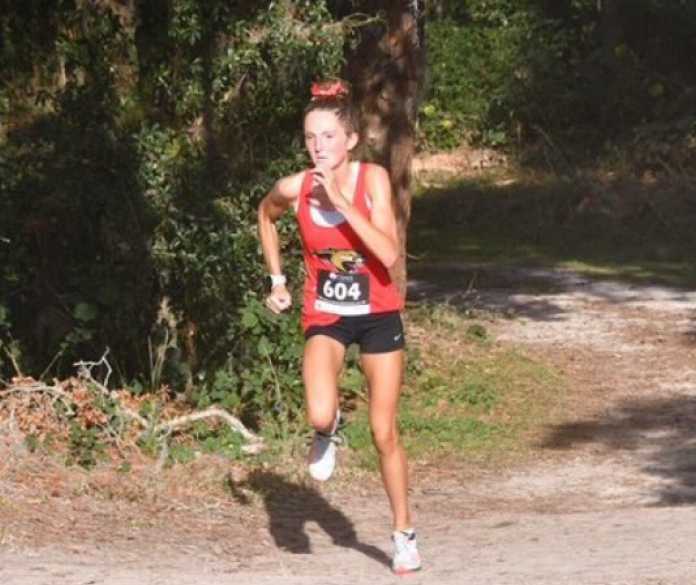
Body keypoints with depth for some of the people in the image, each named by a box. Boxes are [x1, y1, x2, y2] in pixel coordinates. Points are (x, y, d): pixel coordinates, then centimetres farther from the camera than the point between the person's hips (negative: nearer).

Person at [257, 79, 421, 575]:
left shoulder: (373, 179, -19)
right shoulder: (295, 189, -13)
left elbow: (389, 254, -30)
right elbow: (266, 217, 12)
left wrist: (341, 201, -34)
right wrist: (277, 279, 9)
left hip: (378, 315, -1)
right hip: (325, 315, 1)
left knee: (384, 432, 4)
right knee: (319, 417, -25)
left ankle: (405, 535, 22)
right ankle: (329, 432, 13)